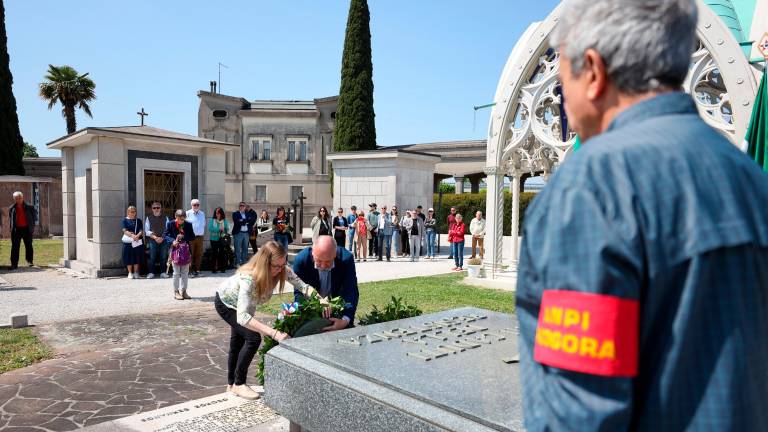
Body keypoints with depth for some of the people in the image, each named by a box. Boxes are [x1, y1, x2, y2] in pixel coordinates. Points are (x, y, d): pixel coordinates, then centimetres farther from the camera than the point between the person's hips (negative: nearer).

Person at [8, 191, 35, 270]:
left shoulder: (29, 207, 1)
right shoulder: (11, 208, 5)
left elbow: (34, 216, 7)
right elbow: (10, 219, 12)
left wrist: (32, 227, 2)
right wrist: (12, 229, 4)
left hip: (26, 229, 0)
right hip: (16, 229, 0)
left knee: (28, 246, 8)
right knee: (15, 247, -1)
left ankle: (30, 261, 21)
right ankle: (14, 263, 0)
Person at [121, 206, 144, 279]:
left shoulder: (138, 221, 13)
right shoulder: (125, 220, 6)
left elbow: (141, 231, 3)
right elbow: (125, 230, -6)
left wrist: (137, 236, -17)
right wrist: (132, 235, -22)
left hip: (138, 241, 2)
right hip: (128, 242, -2)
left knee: (137, 257, 2)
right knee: (129, 257, -1)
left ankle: (136, 273, 9)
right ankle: (130, 273, 5)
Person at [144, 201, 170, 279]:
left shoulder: (165, 218, 11)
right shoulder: (148, 218, 9)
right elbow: (147, 231, 3)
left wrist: (162, 238, -8)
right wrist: (155, 237, -10)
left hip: (164, 240, 1)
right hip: (152, 240, -1)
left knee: (163, 257, 1)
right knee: (152, 257, -4)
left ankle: (163, 272, 8)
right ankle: (151, 272, 3)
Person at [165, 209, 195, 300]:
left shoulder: (188, 225, 2)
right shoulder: (170, 224, -3)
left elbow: (193, 237, 3)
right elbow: (165, 235, 1)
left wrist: (184, 237, -14)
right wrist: (172, 241, -15)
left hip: (186, 250, 3)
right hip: (175, 250, -3)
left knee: (185, 272, 8)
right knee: (176, 272, 1)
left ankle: (183, 291, 18)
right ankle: (176, 291, 11)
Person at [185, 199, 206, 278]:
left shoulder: (202, 213, 13)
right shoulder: (188, 213, -2)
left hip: (200, 236, 5)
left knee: (199, 254, 6)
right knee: (190, 254, -4)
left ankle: (197, 270, 14)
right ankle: (190, 271, 0)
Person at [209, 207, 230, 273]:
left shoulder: (225, 221, 5)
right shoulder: (212, 220, 2)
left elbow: (227, 229, 0)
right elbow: (210, 228, -11)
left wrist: (226, 234, -20)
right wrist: (219, 229, -17)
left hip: (222, 240, 1)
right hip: (214, 239, 0)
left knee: (222, 253, 0)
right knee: (214, 253, 1)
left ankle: (222, 268, 9)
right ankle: (214, 268, 8)